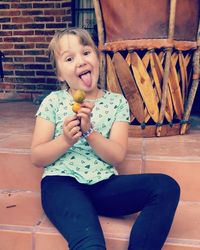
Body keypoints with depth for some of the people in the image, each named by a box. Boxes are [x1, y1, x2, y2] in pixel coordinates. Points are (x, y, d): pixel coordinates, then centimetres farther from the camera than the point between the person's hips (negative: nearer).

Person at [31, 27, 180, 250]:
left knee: (166, 186, -21)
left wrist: (89, 131, -16)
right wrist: (66, 140, -15)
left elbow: (117, 156, -1)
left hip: (104, 184, 4)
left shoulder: (117, 102, 9)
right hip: (62, 182, -3)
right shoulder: (53, 102, 5)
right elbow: (36, 158, 3)